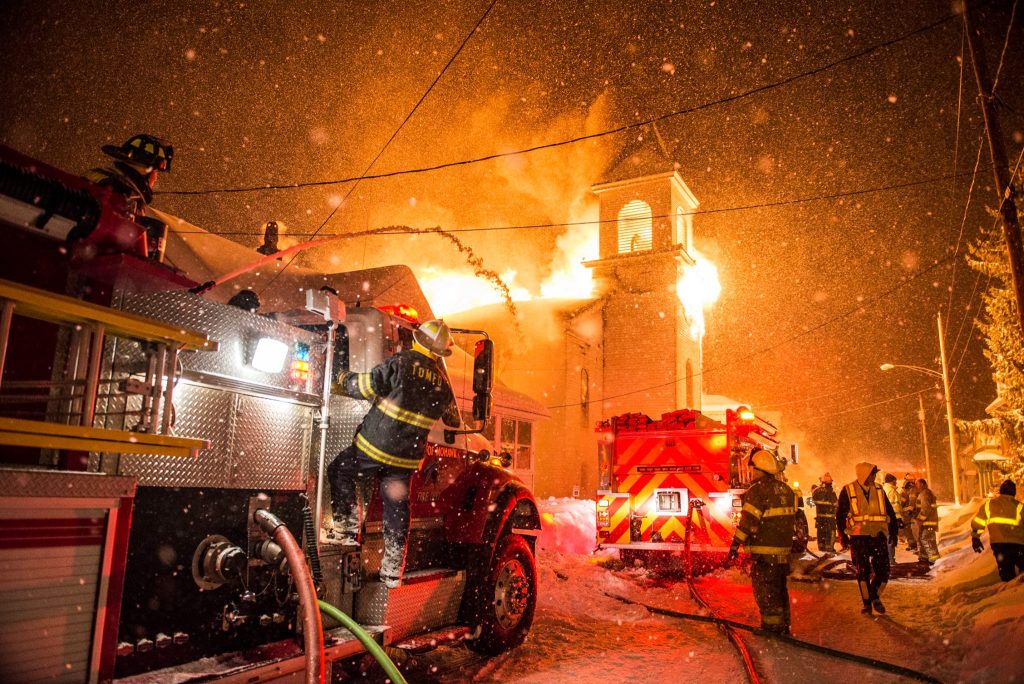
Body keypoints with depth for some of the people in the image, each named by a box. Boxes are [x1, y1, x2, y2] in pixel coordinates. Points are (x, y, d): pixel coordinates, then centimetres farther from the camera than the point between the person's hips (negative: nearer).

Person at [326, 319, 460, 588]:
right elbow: (453, 420, 18)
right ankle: (392, 571, 19)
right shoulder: (442, 381, 5)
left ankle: (347, 530, 10)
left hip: (375, 447, -4)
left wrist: (344, 379, 11)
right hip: (407, 457, 5)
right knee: (397, 509, 13)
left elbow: (366, 386, -10)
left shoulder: (400, 362, -11)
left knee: (340, 472, 18)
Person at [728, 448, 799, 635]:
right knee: (780, 588, 18)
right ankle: (783, 627, 26)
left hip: (764, 551, -8)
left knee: (765, 591, 0)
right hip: (784, 549, 8)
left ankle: (771, 628, 1)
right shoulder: (786, 490, 11)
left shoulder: (758, 490, -15)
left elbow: (748, 520, -19)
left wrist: (736, 543, -16)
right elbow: (794, 518, 20)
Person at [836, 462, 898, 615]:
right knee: (863, 571, 2)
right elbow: (840, 514, 0)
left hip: (878, 535, 3)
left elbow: (890, 511, 16)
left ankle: (875, 597, 24)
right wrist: (842, 535, -4)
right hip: (859, 537, -3)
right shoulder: (848, 491, -3)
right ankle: (867, 602, 16)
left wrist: (894, 530, 9)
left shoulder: (879, 490, 8)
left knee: (883, 570, 1)